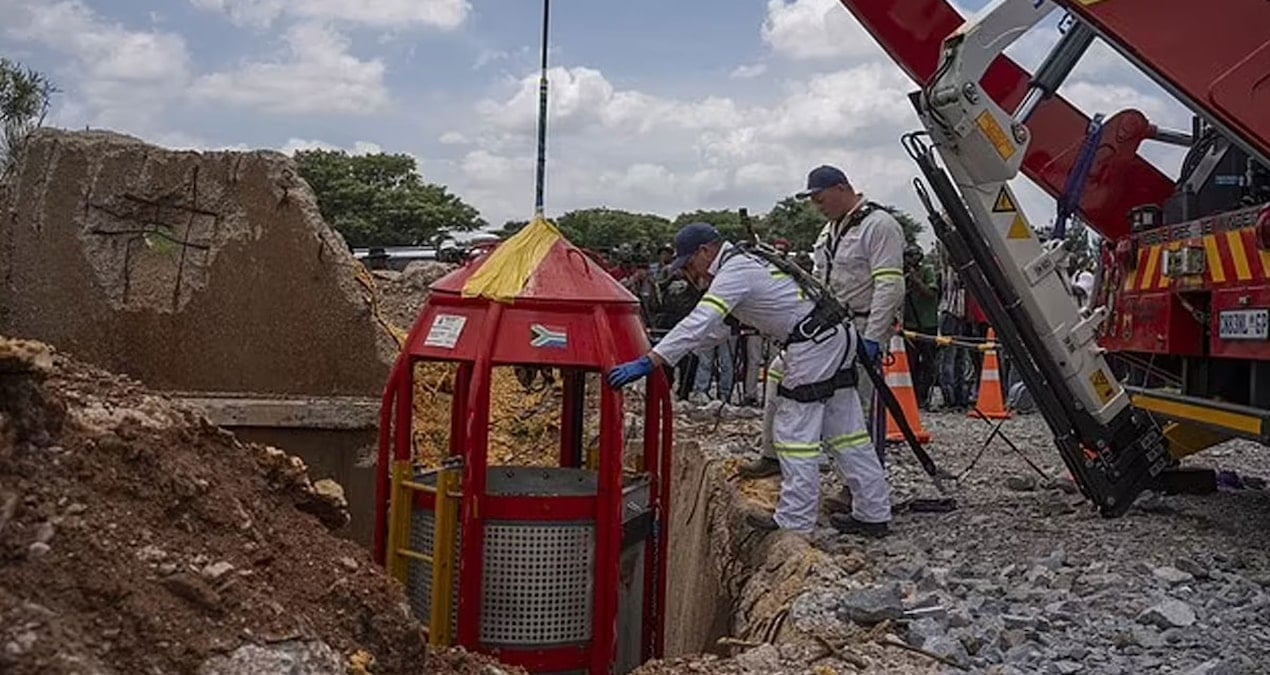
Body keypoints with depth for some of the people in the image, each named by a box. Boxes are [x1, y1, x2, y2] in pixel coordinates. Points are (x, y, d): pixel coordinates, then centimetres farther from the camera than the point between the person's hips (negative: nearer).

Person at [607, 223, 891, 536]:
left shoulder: (734, 272, -14)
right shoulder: (744, 263, 19)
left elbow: (699, 323, -25)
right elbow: (719, 327, 24)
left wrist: (649, 362, -28)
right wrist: (668, 349, 18)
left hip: (814, 345, -10)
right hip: (838, 337, 10)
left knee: (796, 433, -3)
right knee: (845, 432, 14)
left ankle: (794, 521, 3)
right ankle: (874, 514, 20)